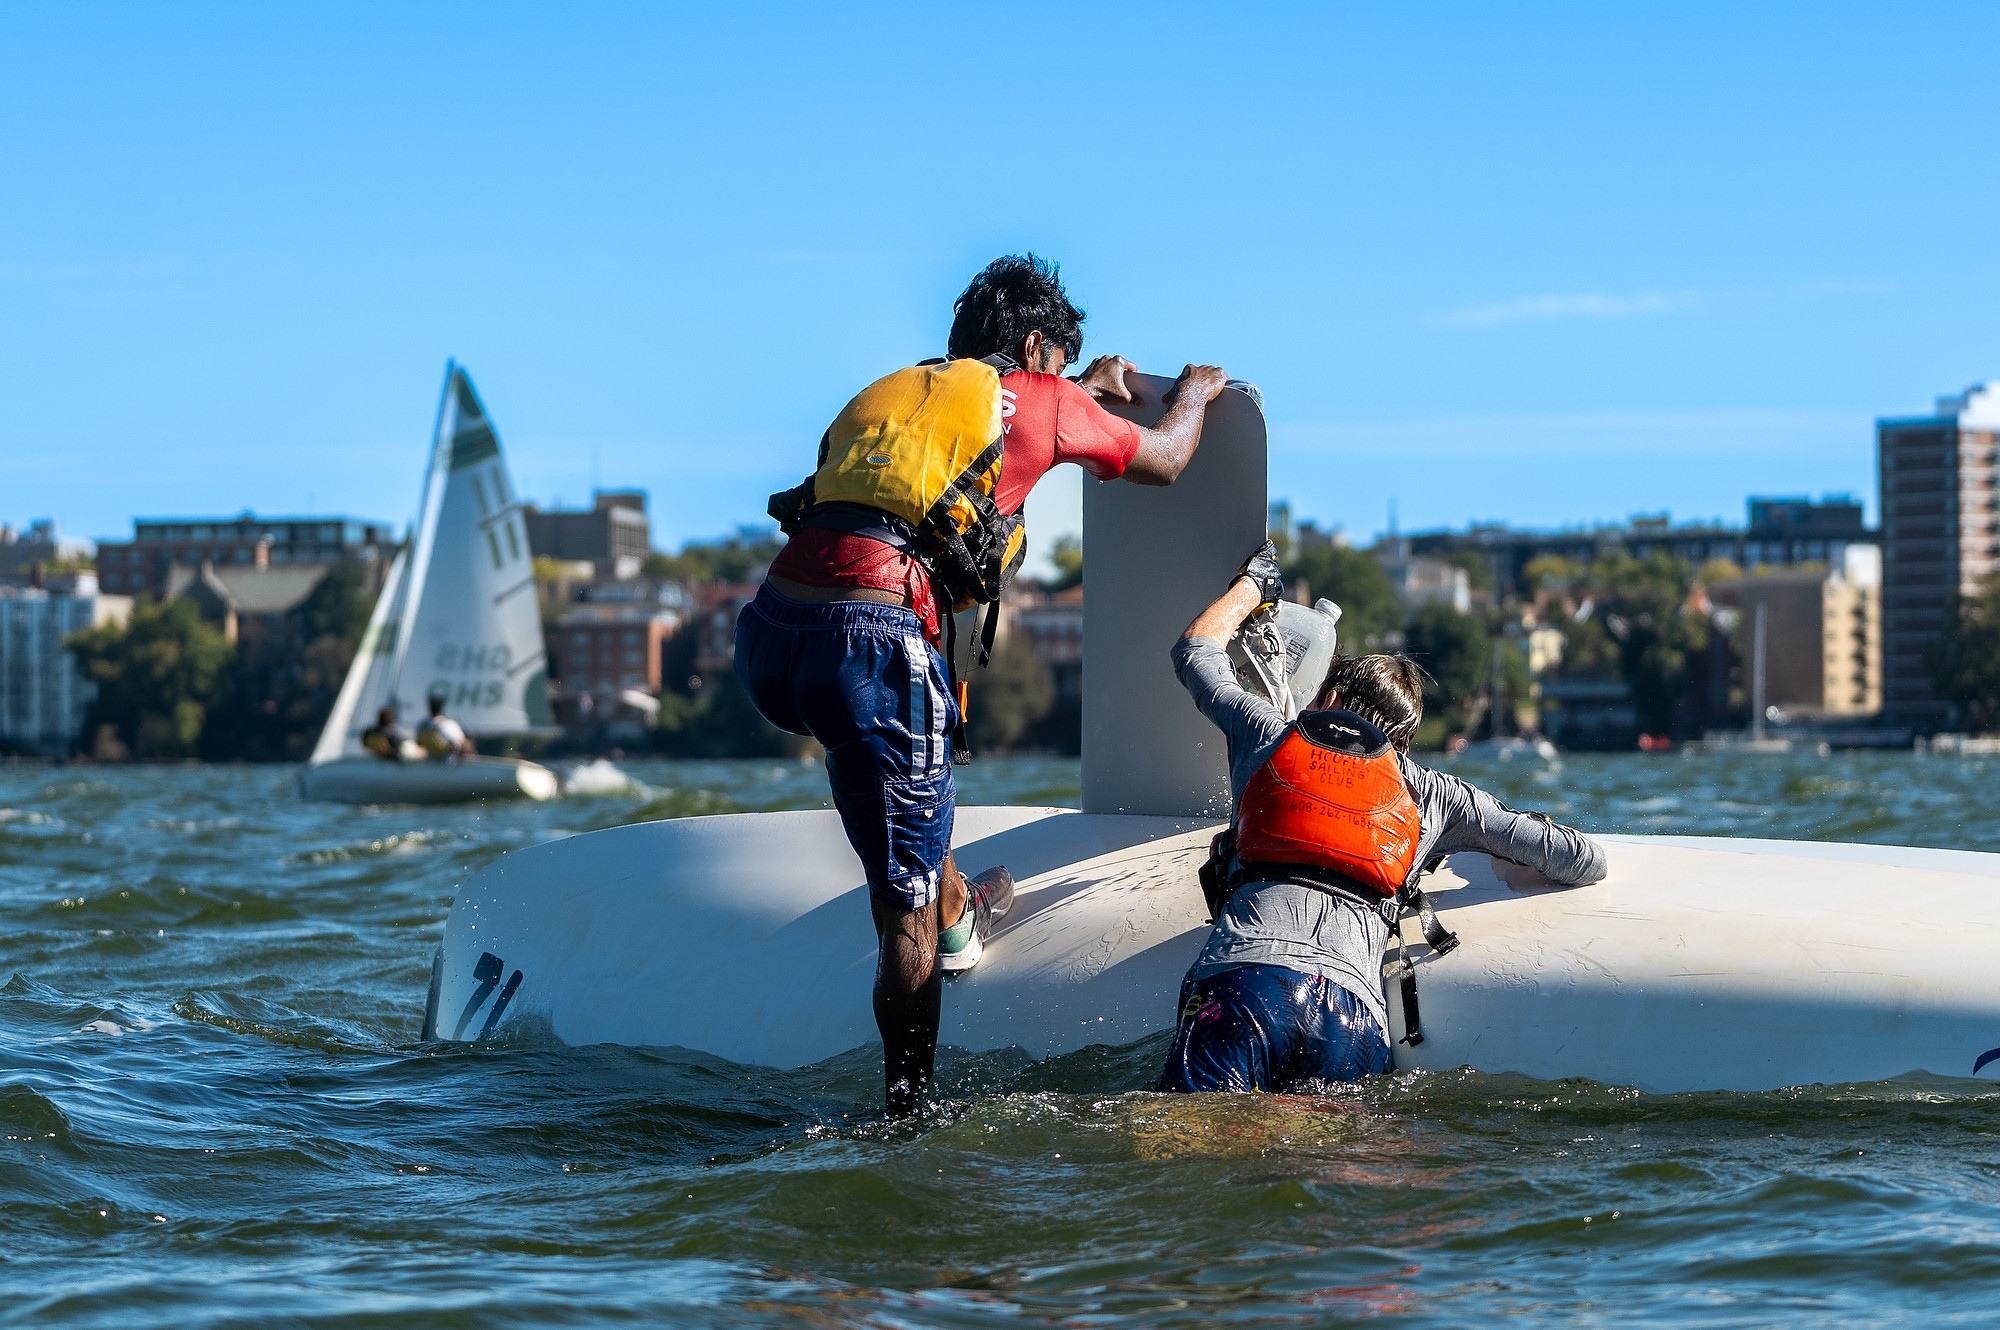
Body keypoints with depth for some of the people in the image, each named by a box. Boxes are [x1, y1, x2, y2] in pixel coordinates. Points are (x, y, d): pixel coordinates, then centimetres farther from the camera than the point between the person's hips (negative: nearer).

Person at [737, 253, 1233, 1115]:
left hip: (766, 637, 6)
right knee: (905, 902, 3)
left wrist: (1088, 389, 66)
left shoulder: (890, 390, 31)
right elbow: (1162, 462, 33)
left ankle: (956, 913, 43)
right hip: (871, 643, -6)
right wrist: (1193, 396, 54)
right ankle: (910, 1109, 7)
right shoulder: (1036, 398, 15)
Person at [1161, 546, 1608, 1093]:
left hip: (1243, 972, -1)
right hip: (1354, 1008, 1)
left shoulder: (1272, 737, 25)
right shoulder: (1429, 791, 24)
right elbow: (1584, 861, 26)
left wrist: (1254, 582, 64)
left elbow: (1195, 649, 46)